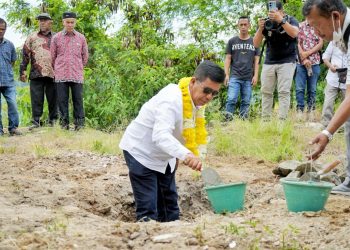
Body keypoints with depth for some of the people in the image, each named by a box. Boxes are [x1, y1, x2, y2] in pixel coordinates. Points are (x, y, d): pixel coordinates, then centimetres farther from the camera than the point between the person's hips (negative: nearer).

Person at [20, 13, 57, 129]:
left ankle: (53, 120, 10)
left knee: (53, 99, 3)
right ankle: (36, 121, 0)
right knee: (36, 99, -3)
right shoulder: (32, 37, 12)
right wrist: (22, 70, 1)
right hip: (36, 74, 0)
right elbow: (25, 55, 10)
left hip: (52, 74, 0)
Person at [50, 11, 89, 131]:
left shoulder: (81, 38, 8)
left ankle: (79, 123, 4)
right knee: (62, 100, 1)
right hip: (61, 76, 0)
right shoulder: (56, 38, 5)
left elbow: (85, 56, 17)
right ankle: (64, 122, 7)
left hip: (77, 75, 0)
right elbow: (52, 56, 13)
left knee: (78, 99, -1)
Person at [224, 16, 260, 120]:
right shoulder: (232, 41, 9)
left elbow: (256, 60, 10)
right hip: (235, 76, -1)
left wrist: (256, 75, 0)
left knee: (246, 102, 2)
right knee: (231, 99, -13)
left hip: (248, 78, 1)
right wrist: (226, 74, -2)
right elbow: (228, 59, 8)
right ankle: (228, 119, -11)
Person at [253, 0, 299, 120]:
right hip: (269, 62, 4)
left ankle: (282, 120, -14)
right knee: (266, 91, 1)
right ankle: (265, 119, 5)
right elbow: (256, 44, -2)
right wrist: (260, 29, -19)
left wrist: (281, 20, -37)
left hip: (286, 62, -4)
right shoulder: (266, 23, 0)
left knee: (284, 91, -11)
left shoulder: (290, 20, -5)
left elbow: (294, 33, -27)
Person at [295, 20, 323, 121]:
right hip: (300, 62, -1)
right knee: (299, 88, -6)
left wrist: (307, 53, -11)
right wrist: (304, 59, -10)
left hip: (314, 62, 1)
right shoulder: (300, 26, 5)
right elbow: (297, 43, -1)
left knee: (312, 89, 3)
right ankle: (299, 111, -3)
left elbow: (320, 44, 2)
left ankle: (311, 111, 6)